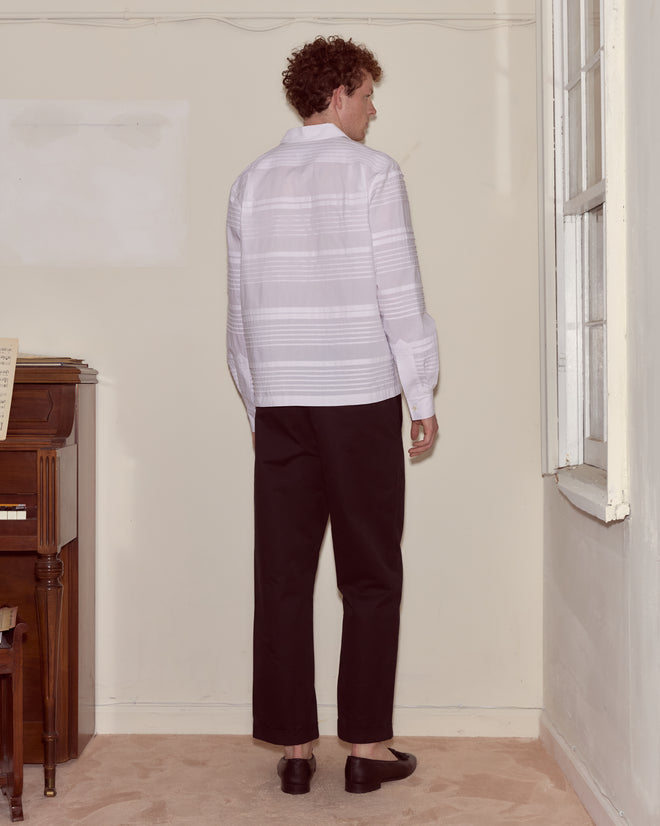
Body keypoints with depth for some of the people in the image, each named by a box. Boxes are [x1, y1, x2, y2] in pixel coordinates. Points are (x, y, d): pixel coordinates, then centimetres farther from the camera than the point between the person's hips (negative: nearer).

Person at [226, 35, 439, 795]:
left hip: (280, 403, 4)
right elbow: (400, 298, -9)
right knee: (371, 577, 5)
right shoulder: (371, 172, -4)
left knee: (282, 576, 6)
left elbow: (239, 312, 12)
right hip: (360, 398, -4)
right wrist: (423, 400, -1)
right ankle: (366, 745, 11)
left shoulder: (252, 183, 11)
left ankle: (293, 746, 13)